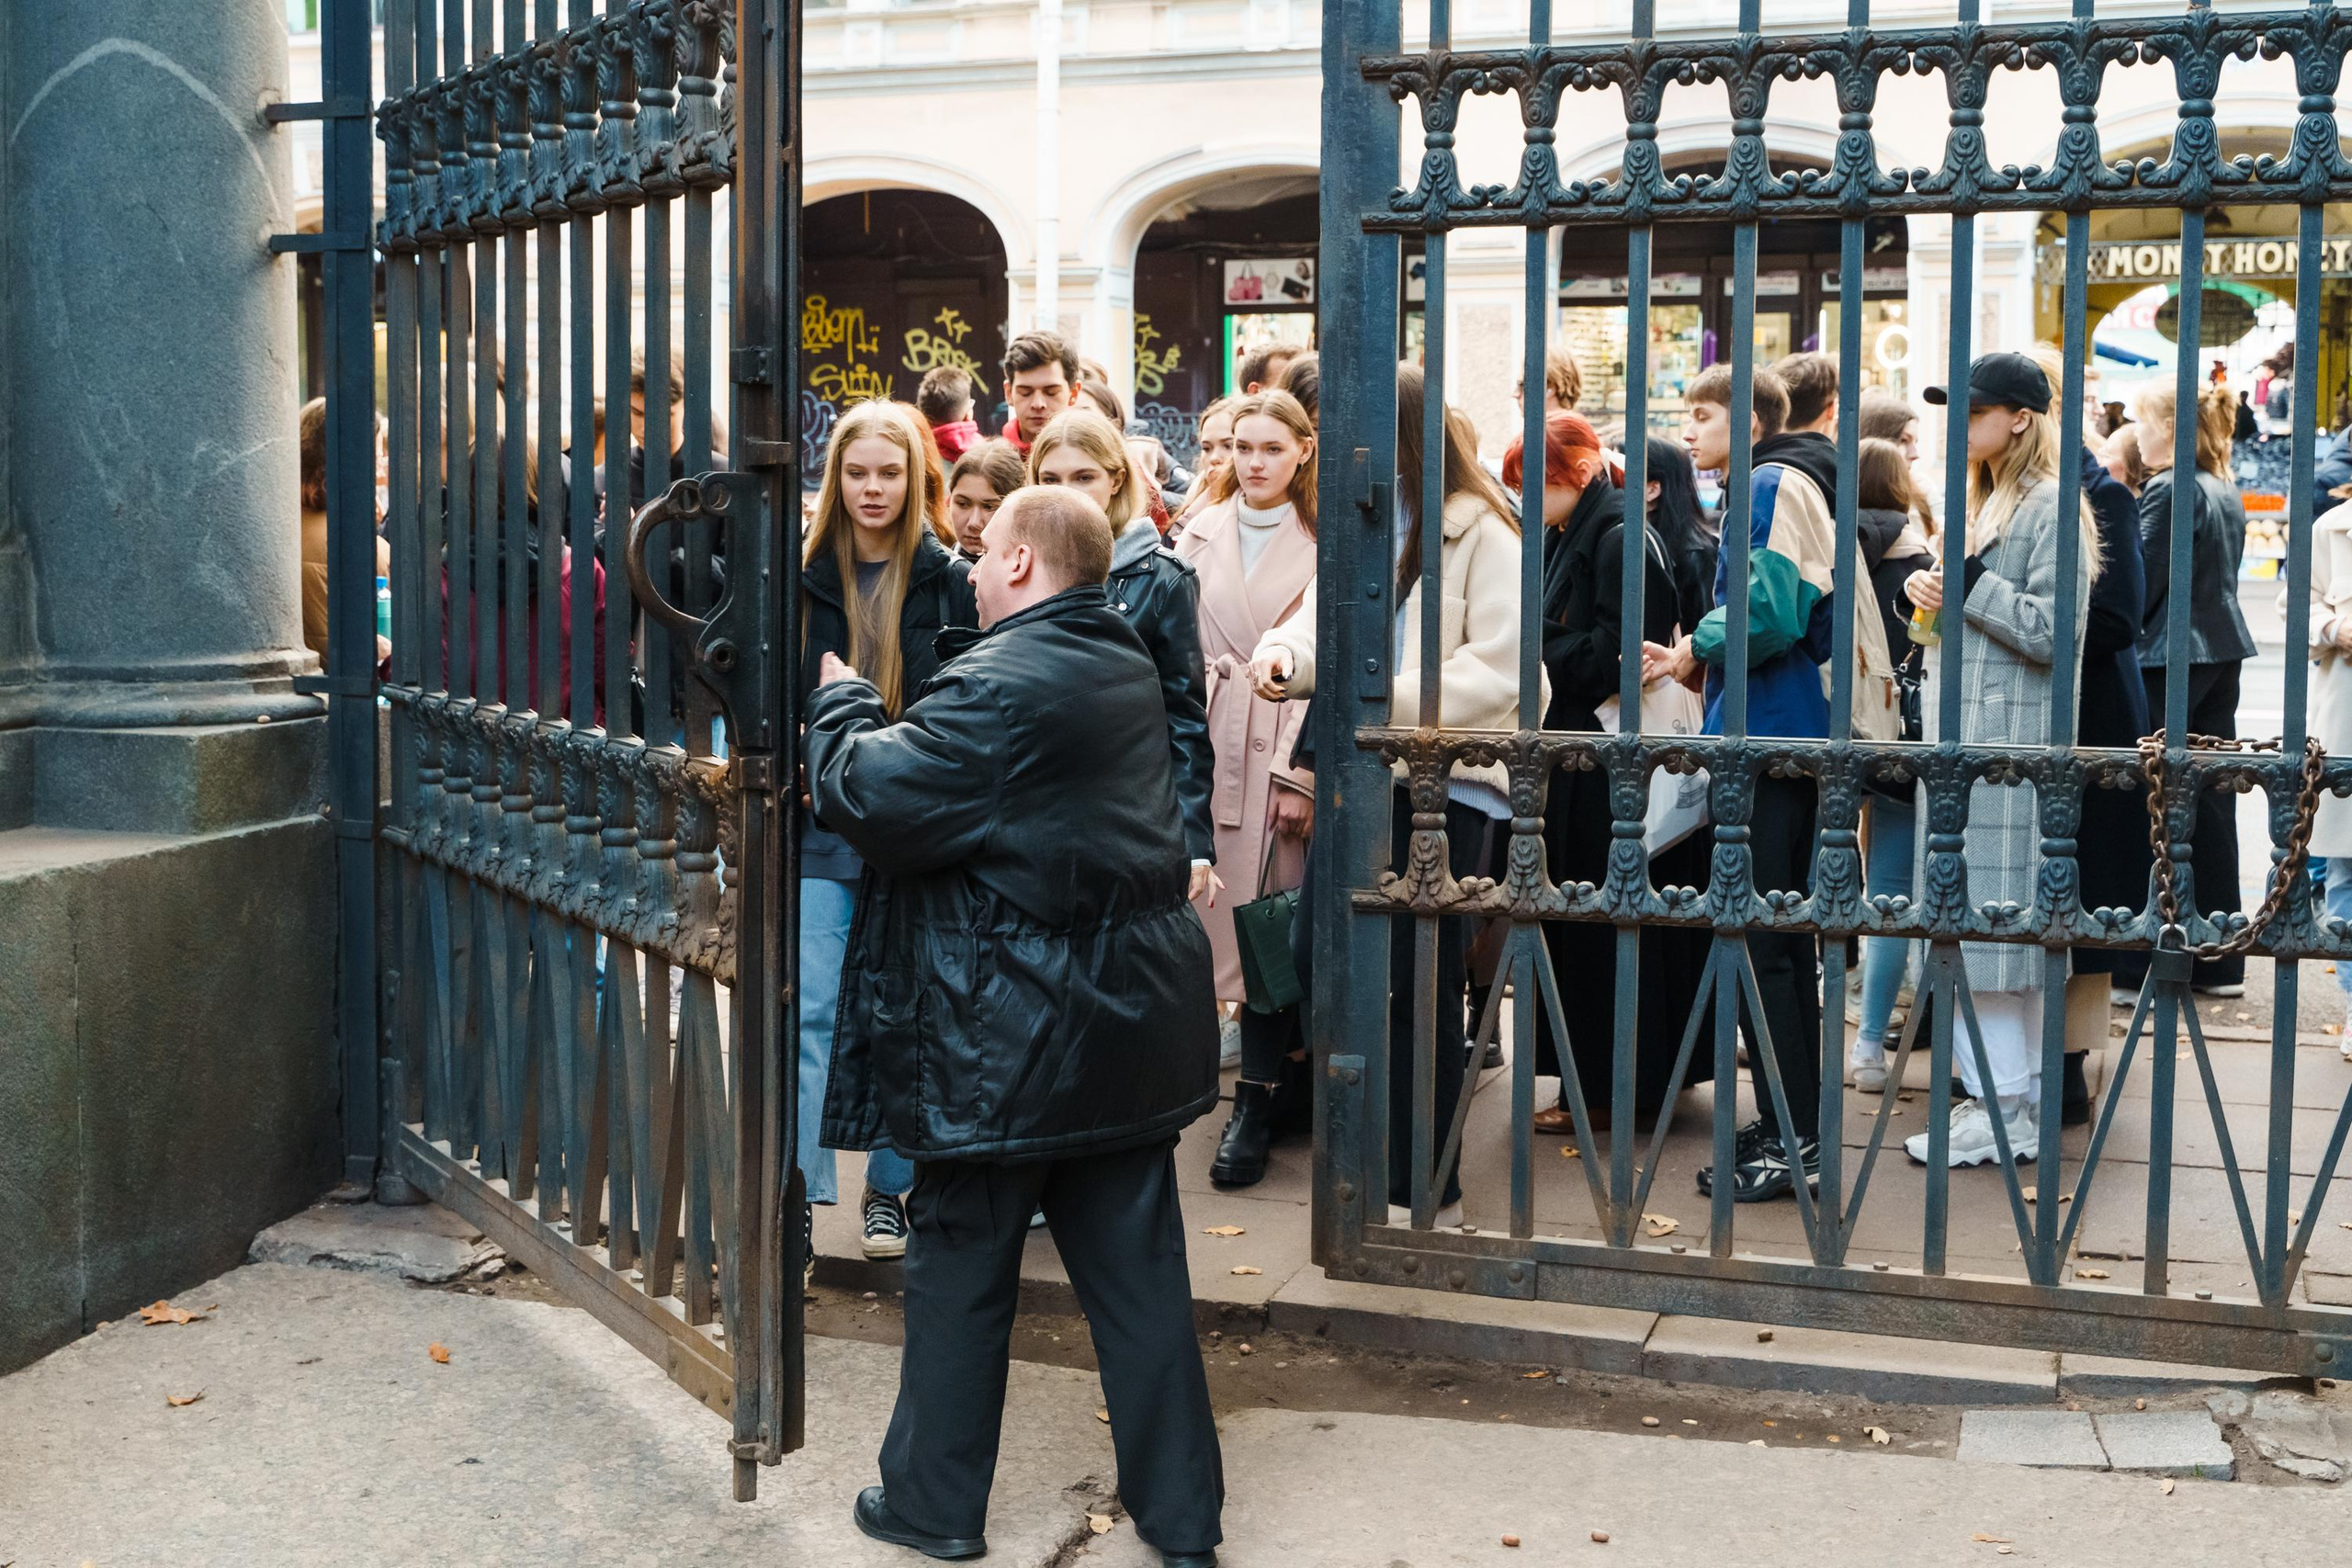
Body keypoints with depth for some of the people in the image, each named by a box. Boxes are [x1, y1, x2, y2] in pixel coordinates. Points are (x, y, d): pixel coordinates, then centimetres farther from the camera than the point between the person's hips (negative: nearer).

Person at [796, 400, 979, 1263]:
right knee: (811, 1009, -5)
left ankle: (889, 1188, 22)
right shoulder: (803, 576, 3)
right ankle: (800, 1192, 0)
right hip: (822, 827, 0)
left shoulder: (947, 583, 1)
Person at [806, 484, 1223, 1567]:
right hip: (1131, 1026, 8)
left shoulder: (997, 684, -19)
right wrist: (871, 715, 11)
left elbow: (870, 794, -20)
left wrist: (839, 703, -2)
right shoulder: (1127, 667, 11)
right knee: (1137, 1268, 12)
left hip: (1007, 1040, -7)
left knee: (961, 1264, 9)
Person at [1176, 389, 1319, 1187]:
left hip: (1288, 751, -3)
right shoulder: (1200, 537, 12)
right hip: (1210, 746, 3)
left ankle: (1258, 1102, 1)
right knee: (1235, 912, 3)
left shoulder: (1322, 546, 2)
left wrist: (1300, 773, -10)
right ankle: (1289, 1083, 16)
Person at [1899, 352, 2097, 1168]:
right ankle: (2014, 1093, 18)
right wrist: (1929, 589, 6)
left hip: (2012, 739, -9)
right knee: (1981, 921, 10)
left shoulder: (2049, 506, -9)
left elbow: (2053, 629, -16)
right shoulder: (1984, 500, 19)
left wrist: (1968, 582, -16)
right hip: (1964, 730, 9)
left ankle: (2005, 1112, -2)